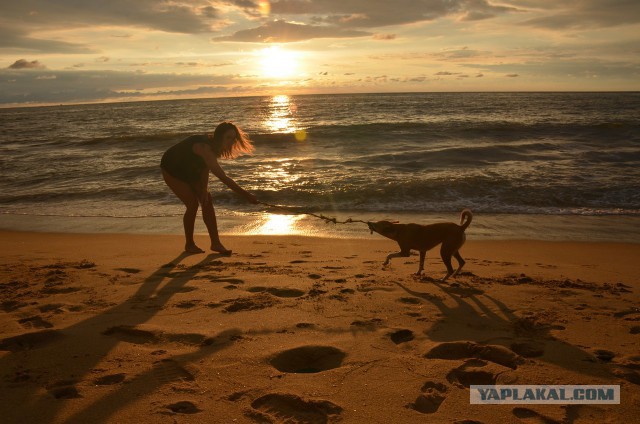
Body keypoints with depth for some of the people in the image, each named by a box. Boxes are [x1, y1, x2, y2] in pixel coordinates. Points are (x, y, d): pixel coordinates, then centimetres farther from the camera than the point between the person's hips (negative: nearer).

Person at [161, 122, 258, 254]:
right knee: (193, 204, -15)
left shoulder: (214, 145, -14)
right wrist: (245, 194, -47)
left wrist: (204, 190, -17)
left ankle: (215, 243, -1)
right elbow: (222, 177, -46)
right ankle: (189, 244, 4)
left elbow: (206, 168, -6)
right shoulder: (204, 147, -41)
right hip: (172, 170, -8)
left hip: (190, 169, 8)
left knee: (207, 201, -3)